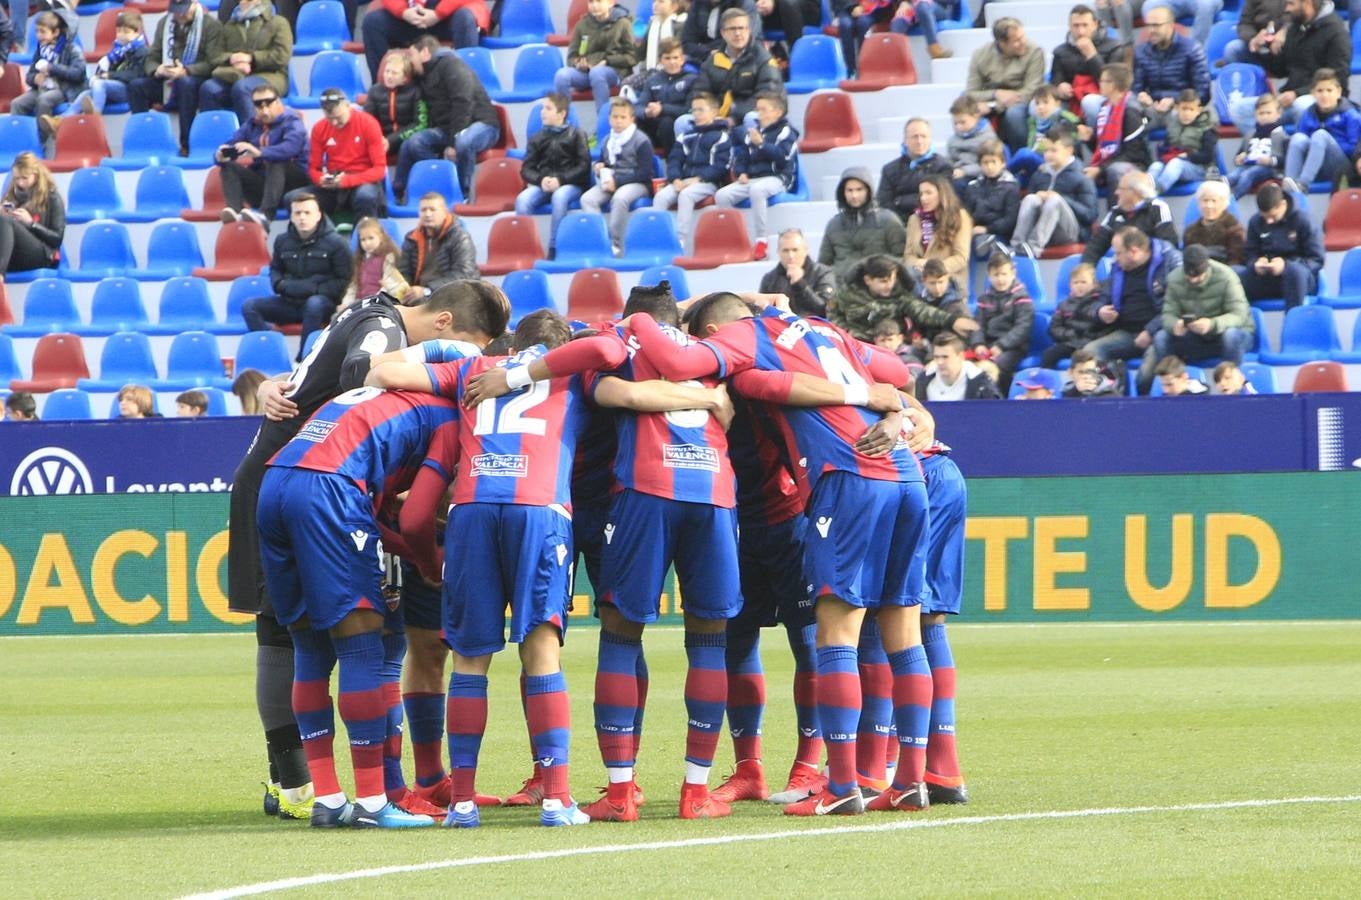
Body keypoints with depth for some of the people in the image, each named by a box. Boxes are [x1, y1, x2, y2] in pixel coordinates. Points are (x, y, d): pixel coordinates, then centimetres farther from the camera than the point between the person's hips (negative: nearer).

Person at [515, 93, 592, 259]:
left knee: (559, 197, -38)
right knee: (522, 200, -29)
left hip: (570, 184, -3)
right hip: (543, 184, 3)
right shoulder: (537, 138, 15)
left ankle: (553, 250, -32)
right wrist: (541, 180, -13)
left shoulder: (576, 134, 6)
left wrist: (560, 180, -15)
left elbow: (584, 166, -2)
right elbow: (526, 169, 9)